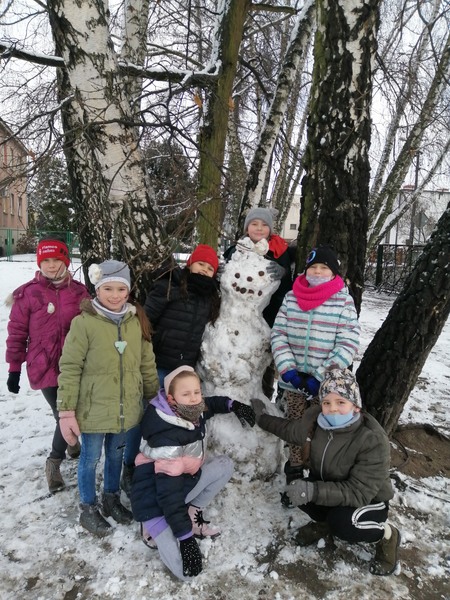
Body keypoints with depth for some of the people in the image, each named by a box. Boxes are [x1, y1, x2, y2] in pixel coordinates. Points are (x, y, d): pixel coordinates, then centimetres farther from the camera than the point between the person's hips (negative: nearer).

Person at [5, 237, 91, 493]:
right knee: (63, 414, -2)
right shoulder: (28, 294, -6)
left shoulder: (80, 291, 1)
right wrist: (15, 368, -1)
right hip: (45, 369, -3)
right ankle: (70, 441, 28)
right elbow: (17, 332, -2)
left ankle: (55, 460, 35)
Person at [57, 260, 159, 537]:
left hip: (125, 408, 4)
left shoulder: (137, 321, -1)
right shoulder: (84, 322, -16)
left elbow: (147, 365, 7)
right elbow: (70, 369, -14)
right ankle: (89, 509, 37)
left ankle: (112, 498, 45)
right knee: (91, 458, 14)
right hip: (94, 409, -4)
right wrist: (66, 411, -14)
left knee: (117, 455, 22)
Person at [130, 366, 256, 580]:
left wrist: (232, 404, 1)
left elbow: (209, 404, 17)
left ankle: (191, 515, 4)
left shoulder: (191, 413, -9)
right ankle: (155, 529, 7)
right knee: (187, 570, -19)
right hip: (156, 503, -8)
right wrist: (185, 537, -30)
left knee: (225, 465, -4)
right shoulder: (167, 438, -32)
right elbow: (168, 493, -32)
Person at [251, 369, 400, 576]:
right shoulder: (314, 419, -16)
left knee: (342, 523, -33)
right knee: (298, 491, -24)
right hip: (328, 484, 5)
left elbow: (360, 493, -35)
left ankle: (386, 534, 1)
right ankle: (325, 522, 11)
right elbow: (290, 430, 7)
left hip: (369, 501, -4)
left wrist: (313, 490, -45)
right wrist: (262, 418, 13)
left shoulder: (373, 440, -32)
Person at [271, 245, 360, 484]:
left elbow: (348, 345, -10)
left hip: (327, 386, -3)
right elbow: (278, 335, 1)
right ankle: (293, 480, 34)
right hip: (292, 382, 3)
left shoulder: (344, 301, -7)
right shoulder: (291, 297, 2)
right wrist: (288, 370, -11)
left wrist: (320, 377, -15)